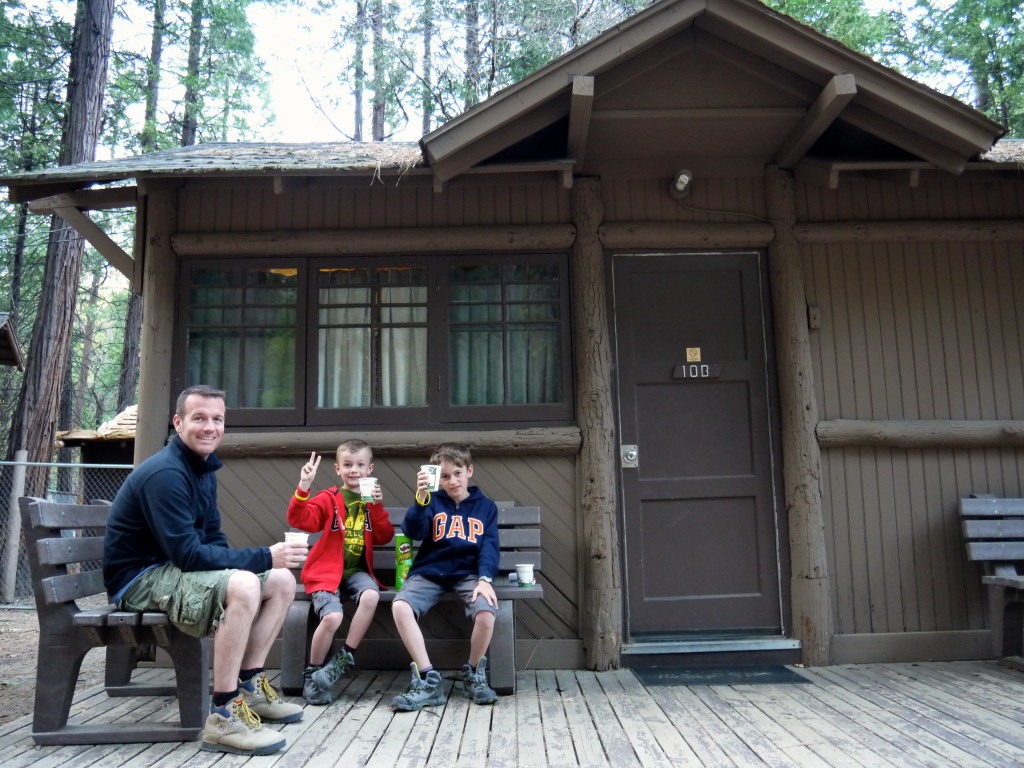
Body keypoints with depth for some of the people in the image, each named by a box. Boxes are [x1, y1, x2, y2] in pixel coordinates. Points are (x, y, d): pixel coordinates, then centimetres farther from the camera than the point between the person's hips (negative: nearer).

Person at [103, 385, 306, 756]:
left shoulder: (204, 469, 8)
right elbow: (187, 555, -27)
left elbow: (213, 538, 12)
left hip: (174, 570, 10)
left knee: (283, 581, 2)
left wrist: (266, 560, -8)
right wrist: (264, 558, -25)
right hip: (140, 577, -10)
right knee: (243, 585, -34)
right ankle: (223, 716, -26)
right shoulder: (165, 473, -22)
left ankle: (248, 685, 8)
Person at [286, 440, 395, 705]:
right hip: (326, 570, -3)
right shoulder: (328, 499, 1)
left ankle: (345, 657, -10)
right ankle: (312, 673, 1)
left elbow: (384, 537, 4)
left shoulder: (372, 500, 12)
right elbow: (299, 520, -13)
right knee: (332, 617, -27)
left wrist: (377, 507, -9)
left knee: (371, 595, -30)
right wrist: (303, 487, -26)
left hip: (357, 570, 3)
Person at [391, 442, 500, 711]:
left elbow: (490, 546, 1)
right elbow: (413, 532, -8)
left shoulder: (486, 506, 11)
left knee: (486, 612, -31)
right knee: (400, 607, -29)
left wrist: (485, 578, -18)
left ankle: (473, 675, 0)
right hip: (429, 572, 1)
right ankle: (428, 680, -16)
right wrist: (421, 498, -24)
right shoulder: (433, 502, 9)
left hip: (468, 573, 0)